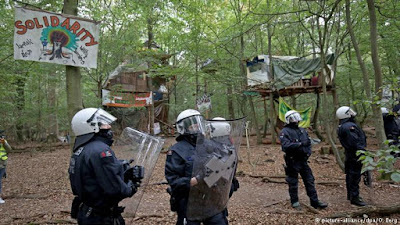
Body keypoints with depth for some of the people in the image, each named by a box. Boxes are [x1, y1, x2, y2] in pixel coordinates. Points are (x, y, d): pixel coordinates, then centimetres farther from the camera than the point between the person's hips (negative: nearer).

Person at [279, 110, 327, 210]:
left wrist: (308, 152, 1)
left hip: (303, 160, 6)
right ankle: (295, 202, 19)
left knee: (310, 181, 9)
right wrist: (300, 144, -29)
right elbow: (286, 146, -25)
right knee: (293, 183, 5)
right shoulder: (285, 132, -12)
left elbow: (308, 142, 18)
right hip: (292, 161, -6)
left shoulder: (302, 130, 11)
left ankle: (315, 202, 17)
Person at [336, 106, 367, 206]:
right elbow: (355, 142, -26)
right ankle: (354, 198, 2)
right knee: (355, 176, -4)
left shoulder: (341, 127, 11)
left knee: (350, 175, 19)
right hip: (356, 156, -10)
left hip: (349, 155, 10)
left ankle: (350, 195, 31)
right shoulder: (350, 126, -22)